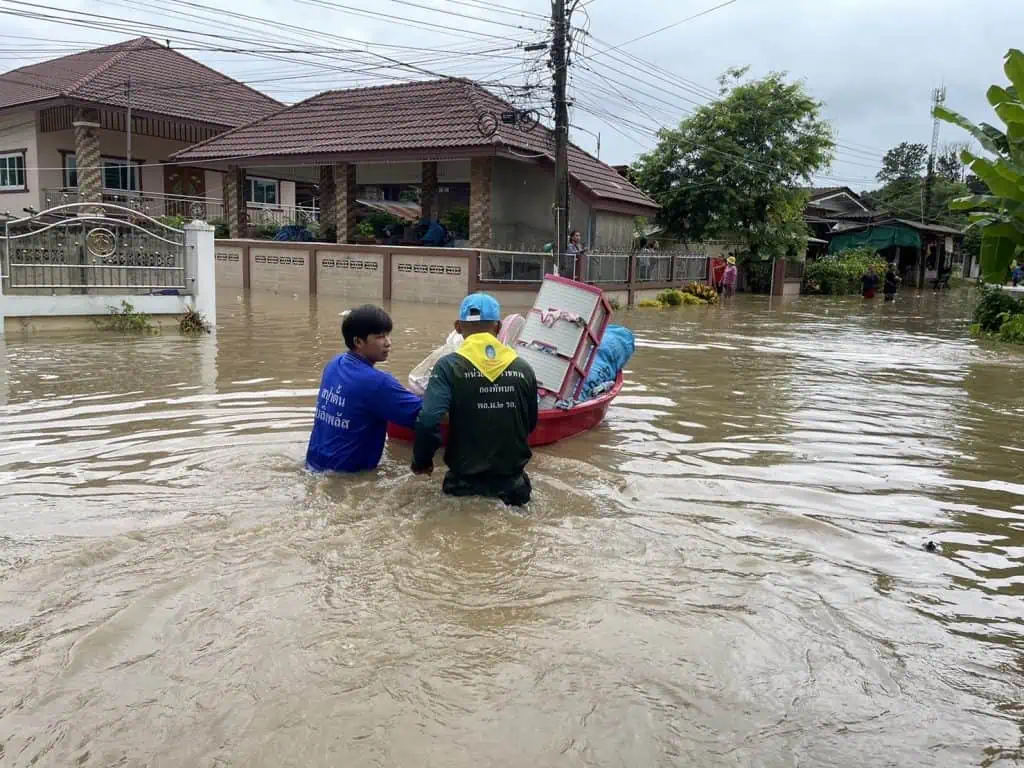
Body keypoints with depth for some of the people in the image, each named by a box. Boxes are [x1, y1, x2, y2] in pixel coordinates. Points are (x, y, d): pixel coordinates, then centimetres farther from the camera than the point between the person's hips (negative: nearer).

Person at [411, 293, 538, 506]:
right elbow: (530, 424, 10)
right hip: (512, 473, 2)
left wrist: (421, 461, -4)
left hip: (466, 476, -2)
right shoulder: (523, 368, -2)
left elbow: (428, 421, -21)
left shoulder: (449, 366, -12)